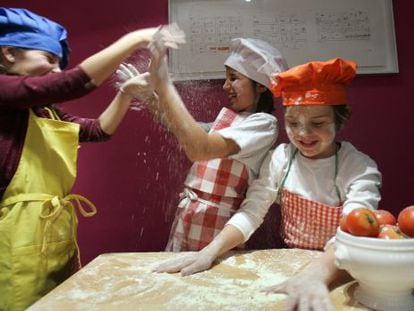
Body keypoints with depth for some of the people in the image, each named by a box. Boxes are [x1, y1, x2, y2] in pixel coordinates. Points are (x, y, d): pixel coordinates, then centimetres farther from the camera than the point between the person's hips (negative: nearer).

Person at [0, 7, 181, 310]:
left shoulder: (46, 112, 15)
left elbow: (99, 130, 14)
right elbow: (77, 82, -24)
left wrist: (128, 90, 3)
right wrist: (136, 38, -18)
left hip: (58, 238, 9)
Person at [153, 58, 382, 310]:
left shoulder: (360, 168, -13)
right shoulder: (280, 157, -4)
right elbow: (250, 212, -8)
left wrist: (315, 275, -44)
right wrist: (210, 251, -23)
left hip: (339, 271, -1)